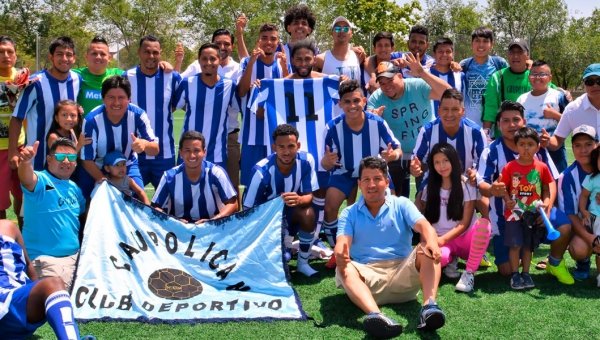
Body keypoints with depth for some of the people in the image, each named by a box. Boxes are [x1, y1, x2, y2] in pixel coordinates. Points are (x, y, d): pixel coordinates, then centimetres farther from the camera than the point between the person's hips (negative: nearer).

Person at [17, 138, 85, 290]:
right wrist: (26, 162, -60)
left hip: (74, 254, 7)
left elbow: (84, 215, 23)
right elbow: (27, 180, -38)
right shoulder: (41, 180, -13)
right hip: (45, 258, -7)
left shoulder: (74, 188, 9)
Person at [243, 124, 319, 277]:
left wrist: (299, 200, -40)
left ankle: (303, 263, -9)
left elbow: (310, 195, -16)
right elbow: (249, 208, -20)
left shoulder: (306, 161, -20)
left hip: (292, 212, 2)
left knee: (308, 214, -32)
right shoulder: (262, 170, -27)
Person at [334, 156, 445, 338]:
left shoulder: (402, 204, 10)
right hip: (367, 276, 0)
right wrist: (340, 253, -34)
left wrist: (432, 242, -34)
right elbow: (343, 242, -6)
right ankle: (375, 315, -57)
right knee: (344, 269, -31)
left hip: (402, 272, 0)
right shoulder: (349, 213, 12)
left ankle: (429, 306, -44)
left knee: (427, 251, -24)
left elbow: (424, 226, -8)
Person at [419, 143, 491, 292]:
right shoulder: (429, 188, 7)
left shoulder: (466, 185, -3)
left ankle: (469, 273, -23)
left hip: (465, 239, -1)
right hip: (440, 242, 1)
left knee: (483, 224, -36)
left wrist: (443, 239, -20)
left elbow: (465, 223, -8)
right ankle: (450, 260, 0)